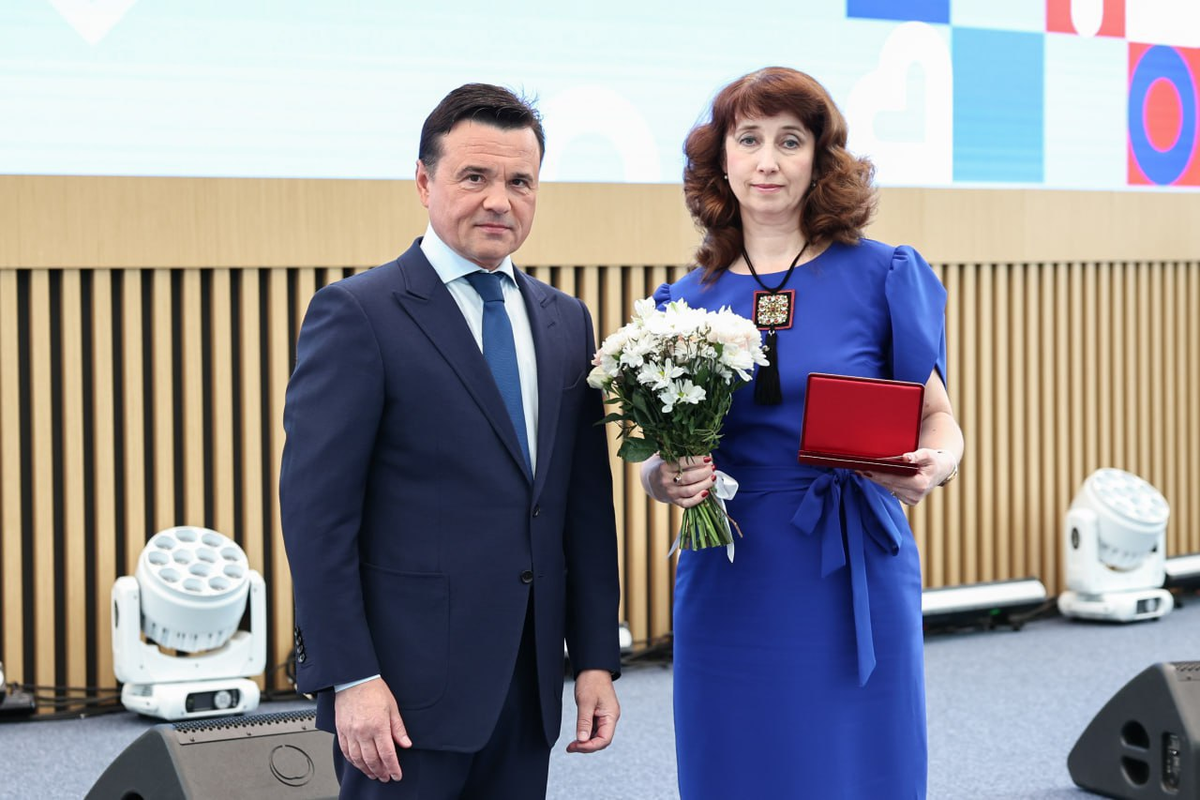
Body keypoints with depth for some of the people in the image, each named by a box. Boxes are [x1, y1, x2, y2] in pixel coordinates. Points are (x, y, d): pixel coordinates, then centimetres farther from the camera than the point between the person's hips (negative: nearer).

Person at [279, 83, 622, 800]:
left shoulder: (566, 322, 13)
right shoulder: (358, 313, -7)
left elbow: (587, 504, 14)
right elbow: (316, 511, -11)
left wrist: (596, 658, 9)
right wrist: (351, 679, -16)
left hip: (528, 687, 6)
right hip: (408, 686, -6)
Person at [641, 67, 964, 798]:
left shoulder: (883, 277, 0)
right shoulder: (686, 301, 7)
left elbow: (938, 419, 2)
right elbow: (657, 460, 10)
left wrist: (932, 464, -20)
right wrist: (669, 477, -13)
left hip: (854, 584, -2)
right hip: (731, 591, 2)